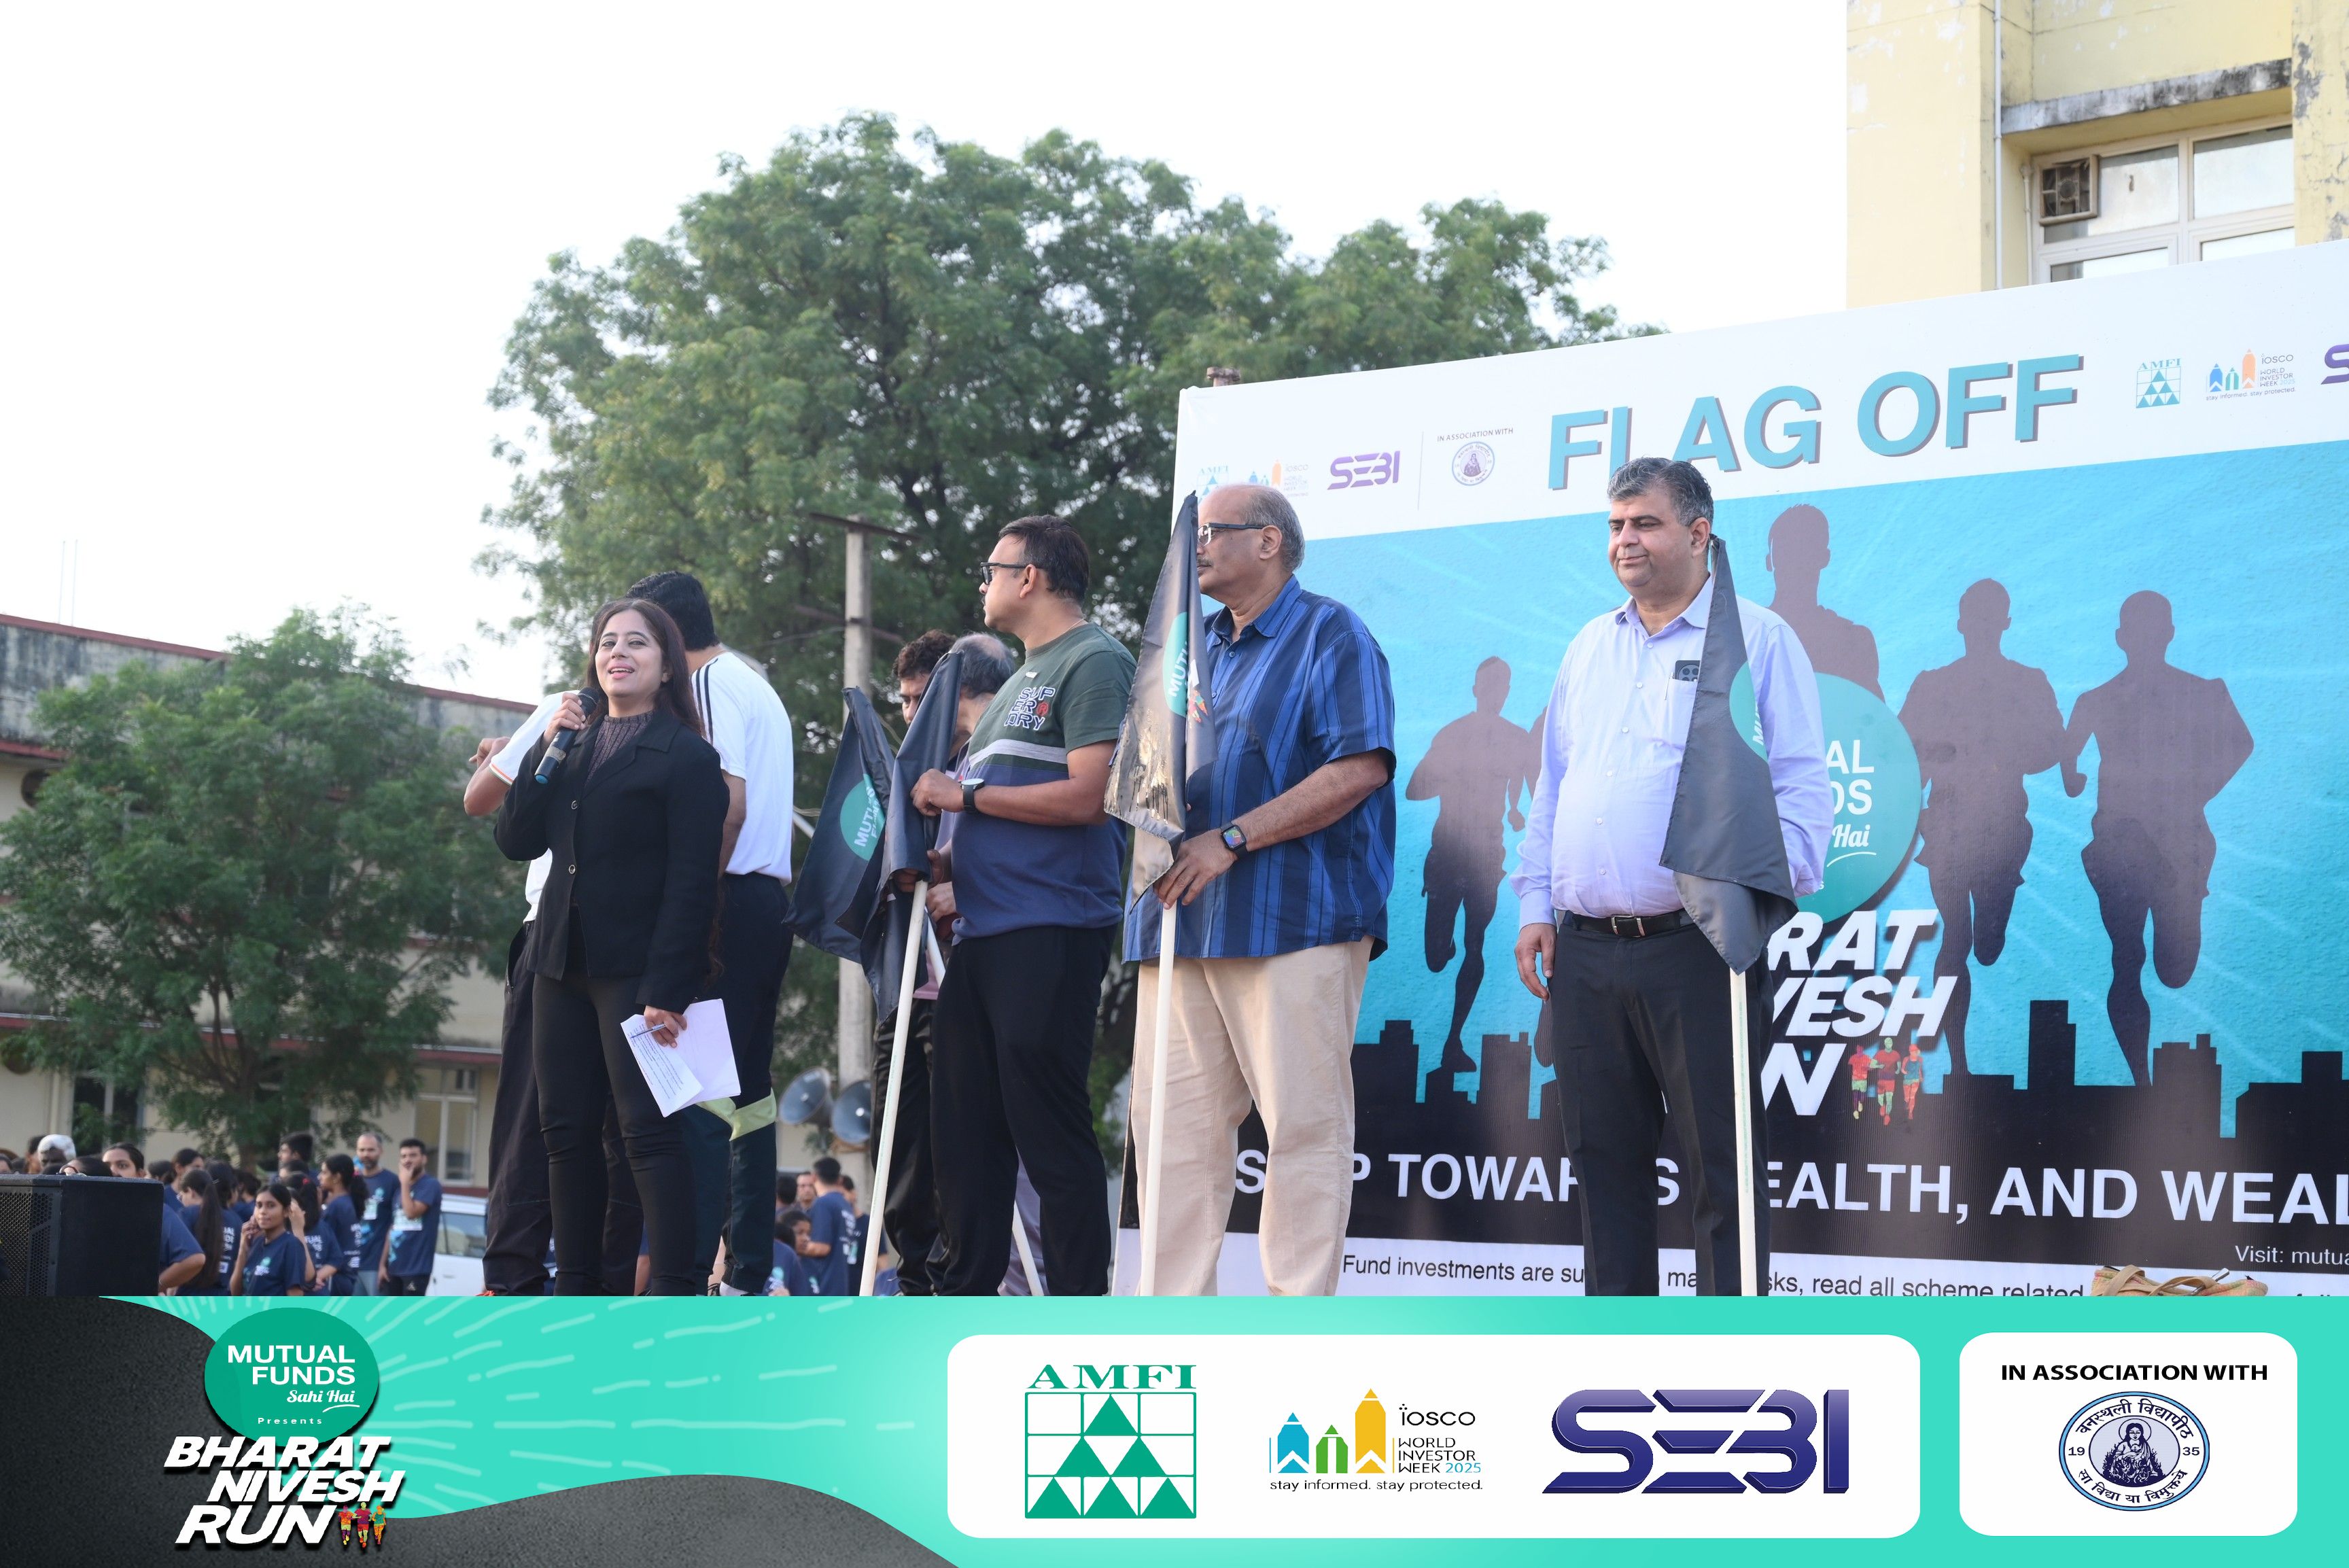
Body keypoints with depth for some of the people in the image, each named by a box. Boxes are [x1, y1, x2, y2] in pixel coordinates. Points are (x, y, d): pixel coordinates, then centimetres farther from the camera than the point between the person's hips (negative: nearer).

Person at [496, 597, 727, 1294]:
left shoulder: (687, 757, -3)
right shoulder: (575, 747, 17)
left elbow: (693, 880, -10)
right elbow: (516, 841, 10)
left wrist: (667, 989, -19)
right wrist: (545, 750, -2)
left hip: (636, 969, -7)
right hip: (562, 965, 7)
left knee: (649, 1131, -12)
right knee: (567, 1131, 7)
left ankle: (676, 1294, -15)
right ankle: (575, 1288, 14)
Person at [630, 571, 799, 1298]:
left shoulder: (714, 684, -7)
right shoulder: (758, 684, 22)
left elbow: (729, 804, -18)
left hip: (732, 902, -10)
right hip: (772, 902, 10)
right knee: (748, 1088, 10)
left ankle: (687, 1271, -19)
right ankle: (747, 1274, 10)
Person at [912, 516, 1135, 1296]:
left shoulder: (1094, 662, -7)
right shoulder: (1021, 680, 23)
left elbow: (1088, 797, -18)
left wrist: (965, 795, -12)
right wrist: (940, 862, 10)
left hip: (1052, 931, -10)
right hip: (983, 932, 10)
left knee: (1049, 1131, -7)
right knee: (963, 1128, 11)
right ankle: (966, 1298, 18)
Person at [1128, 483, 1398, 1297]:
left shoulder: (1329, 634, 0)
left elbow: (1360, 768, -13)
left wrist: (1232, 839, -16)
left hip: (1293, 916, -7)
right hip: (1184, 920, 7)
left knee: (1303, 1121, -6)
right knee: (1172, 1123, 5)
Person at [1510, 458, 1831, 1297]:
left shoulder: (1757, 640, 0)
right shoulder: (1590, 647, 18)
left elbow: (1801, 785, -5)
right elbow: (1551, 788, 21)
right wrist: (1535, 903, 12)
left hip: (1697, 949, -6)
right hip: (1584, 952, 6)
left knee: (1719, 1162, -2)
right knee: (1604, 1157, 10)